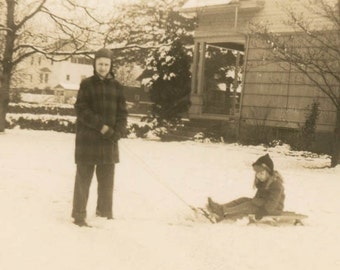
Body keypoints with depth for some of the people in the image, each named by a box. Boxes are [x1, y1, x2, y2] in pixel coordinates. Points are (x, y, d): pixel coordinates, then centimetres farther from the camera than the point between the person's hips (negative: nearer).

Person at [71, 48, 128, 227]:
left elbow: (122, 113, 7)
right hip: (87, 140, -3)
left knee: (107, 181, 10)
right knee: (83, 179, 2)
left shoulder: (117, 87, 9)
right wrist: (102, 127, -16)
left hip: (109, 142, 3)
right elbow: (82, 110, -8)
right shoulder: (86, 84, 1)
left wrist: (117, 132, -10)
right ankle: (79, 216, 8)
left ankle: (105, 214, 22)